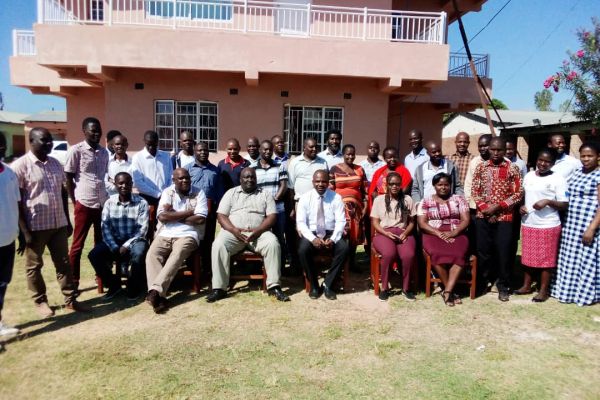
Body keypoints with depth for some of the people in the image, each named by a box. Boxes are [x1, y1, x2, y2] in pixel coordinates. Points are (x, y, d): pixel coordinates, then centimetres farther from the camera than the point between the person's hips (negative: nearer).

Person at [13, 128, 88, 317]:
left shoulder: (55, 164, 9)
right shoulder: (20, 165, -9)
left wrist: (67, 220, 13)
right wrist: (24, 230, -15)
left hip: (58, 223, 5)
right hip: (35, 226, -5)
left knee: (63, 263, 11)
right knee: (34, 266, 10)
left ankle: (70, 299, 22)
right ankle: (40, 301, 25)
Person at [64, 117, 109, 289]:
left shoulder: (104, 152, 11)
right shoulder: (76, 150, -5)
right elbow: (68, 179, -2)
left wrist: (108, 198, 11)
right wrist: (75, 202, -1)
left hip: (103, 204, 5)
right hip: (84, 204, -5)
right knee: (78, 245, 5)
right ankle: (74, 282, 14)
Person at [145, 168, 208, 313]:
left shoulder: (198, 193, 7)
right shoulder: (167, 192, 12)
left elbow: (200, 219, -7)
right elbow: (162, 216, -4)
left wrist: (173, 216, -2)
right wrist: (189, 212, -4)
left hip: (187, 235, -2)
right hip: (165, 234, 3)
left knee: (176, 256, -33)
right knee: (151, 255, -26)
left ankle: (155, 291, -41)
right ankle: (159, 295, -37)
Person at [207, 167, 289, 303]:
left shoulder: (265, 194, 13)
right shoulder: (231, 193, 14)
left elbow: (272, 216, 3)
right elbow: (221, 215, 4)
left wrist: (258, 230, -15)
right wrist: (234, 230, -14)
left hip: (258, 233, 0)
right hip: (233, 232, 0)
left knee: (273, 243, -30)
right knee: (219, 244, -30)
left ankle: (274, 286, -23)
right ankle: (219, 288, -23)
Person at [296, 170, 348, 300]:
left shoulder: (336, 197, 1)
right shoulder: (305, 198, -1)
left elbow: (340, 221, -4)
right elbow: (300, 222, -7)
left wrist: (333, 239, -22)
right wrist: (312, 238, -23)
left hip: (331, 233, 1)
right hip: (311, 233, 0)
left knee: (344, 248, -28)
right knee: (303, 250, -31)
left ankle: (327, 284, -13)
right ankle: (314, 285, -8)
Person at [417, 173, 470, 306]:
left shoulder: (459, 199, 13)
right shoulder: (426, 201, 10)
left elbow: (465, 220, 4)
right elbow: (422, 223, 0)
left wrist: (454, 232, -14)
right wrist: (438, 233, -15)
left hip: (456, 234, 1)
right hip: (433, 234, -1)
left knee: (459, 254, -32)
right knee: (438, 254, -34)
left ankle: (447, 291, -31)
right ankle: (451, 291, -20)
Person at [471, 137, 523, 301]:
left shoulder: (513, 169, -1)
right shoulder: (481, 167, 5)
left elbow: (518, 193, -4)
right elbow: (474, 191, 4)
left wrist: (498, 206, -13)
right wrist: (484, 206, -11)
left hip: (504, 217, -2)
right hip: (483, 217, 2)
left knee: (504, 253, 3)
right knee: (483, 251, 9)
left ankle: (503, 286, 19)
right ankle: (482, 282, 26)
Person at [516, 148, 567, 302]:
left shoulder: (558, 179, -8)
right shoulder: (528, 176, 7)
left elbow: (565, 205, -9)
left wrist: (548, 201, -24)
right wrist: (521, 206, -2)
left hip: (548, 226, -5)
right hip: (528, 224, 5)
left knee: (546, 259, 4)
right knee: (527, 256, 14)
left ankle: (543, 290, 16)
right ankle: (526, 286, 27)